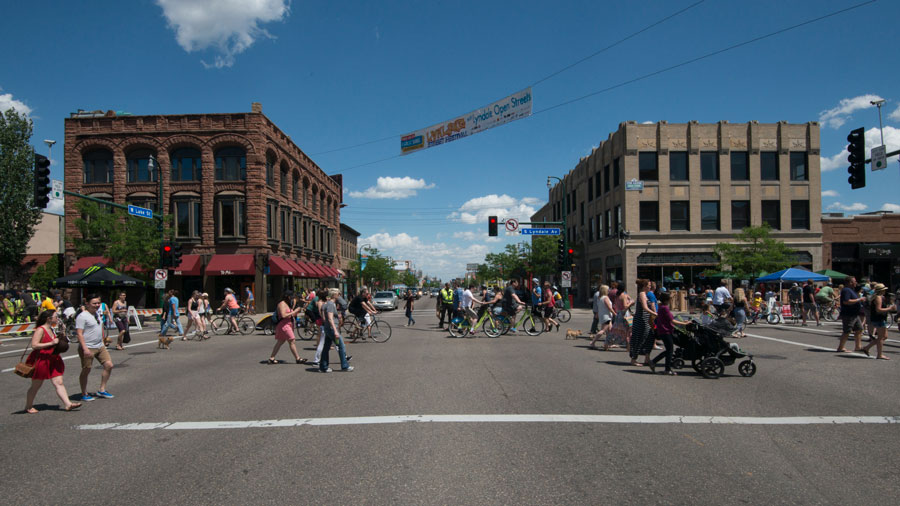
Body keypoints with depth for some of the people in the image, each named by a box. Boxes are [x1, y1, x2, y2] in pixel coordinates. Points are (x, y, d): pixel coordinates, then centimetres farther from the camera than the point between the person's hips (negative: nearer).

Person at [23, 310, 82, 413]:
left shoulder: (51, 329, 11)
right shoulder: (40, 330, -15)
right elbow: (34, 345, -24)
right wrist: (51, 343, -26)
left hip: (52, 361, 7)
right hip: (41, 361, -7)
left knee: (59, 383, -1)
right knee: (36, 386, 7)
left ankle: (68, 404, -7)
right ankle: (28, 407, 24)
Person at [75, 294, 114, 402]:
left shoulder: (96, 314, 14)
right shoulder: (82, 316, -13)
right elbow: (79, 333, -19)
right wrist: (85, 348, -26)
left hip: (100, 346, 8)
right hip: (88, 348, -8)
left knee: (109, 365, 3)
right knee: (86, 371, 3)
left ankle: (102, 390, 14)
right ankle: (84, 394, 16)